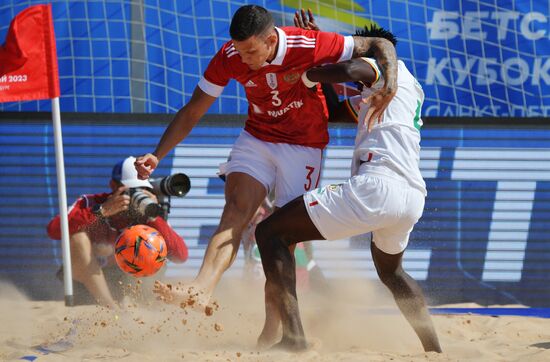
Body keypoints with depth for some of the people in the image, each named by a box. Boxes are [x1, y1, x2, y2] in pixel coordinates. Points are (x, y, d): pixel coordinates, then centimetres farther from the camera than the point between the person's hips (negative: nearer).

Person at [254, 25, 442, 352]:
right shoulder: (413, 88, 33)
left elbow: (348, 70, -16)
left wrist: (306, 75, 3)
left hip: (377, 186, -9)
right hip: (414, 199, 9)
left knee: (270, 233, -6)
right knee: (390, 270, 39)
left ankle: (294, 336, -22)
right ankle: (435, 349, 32)